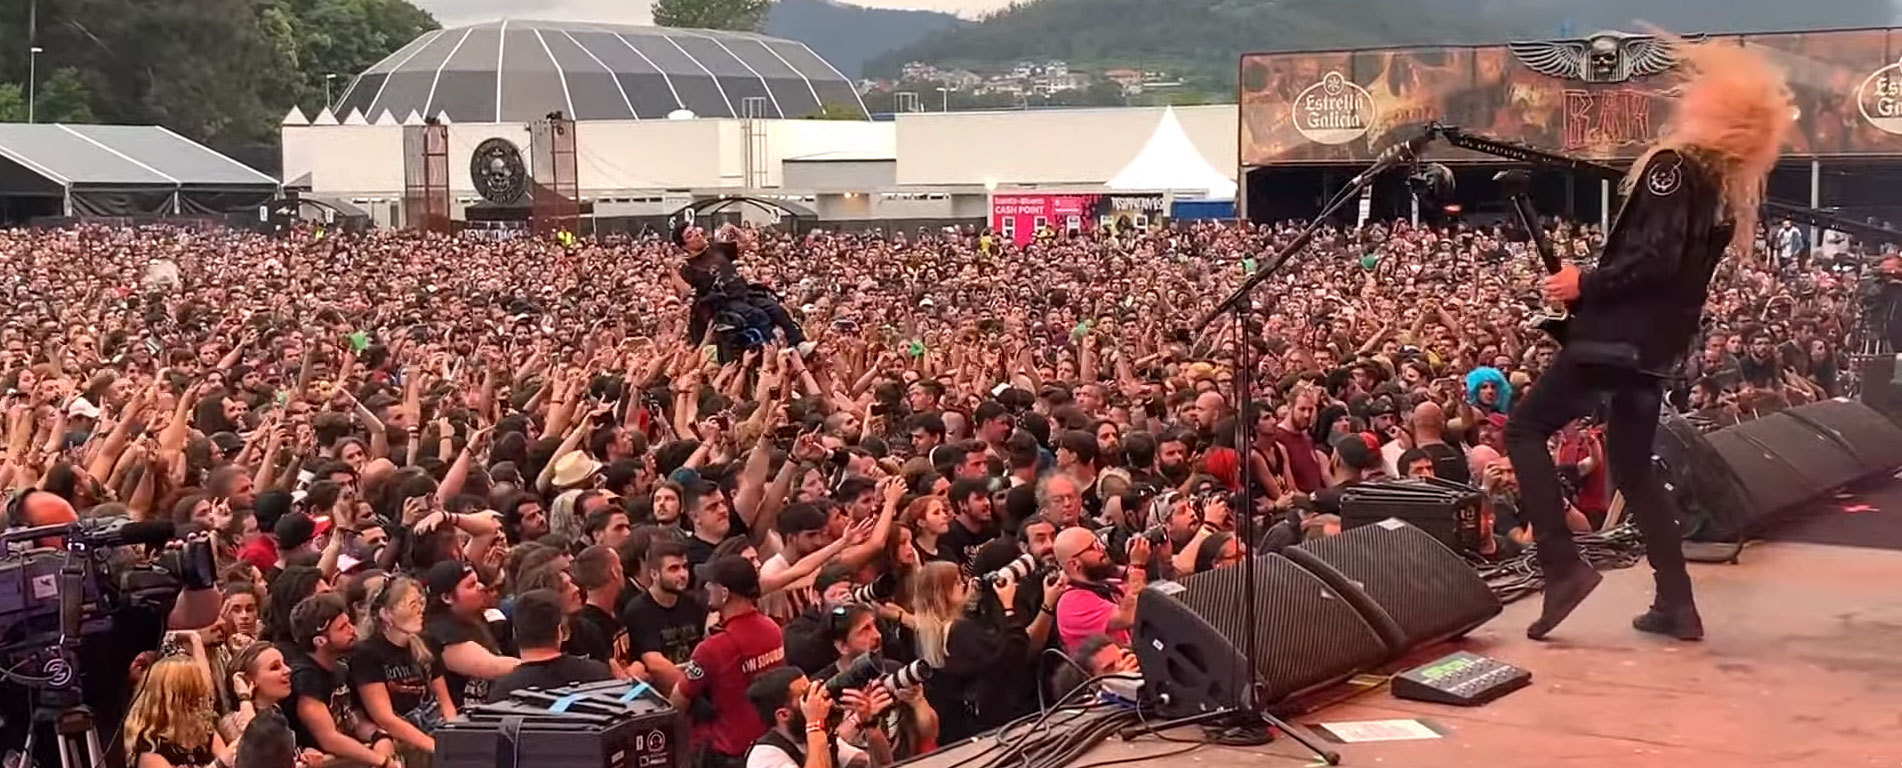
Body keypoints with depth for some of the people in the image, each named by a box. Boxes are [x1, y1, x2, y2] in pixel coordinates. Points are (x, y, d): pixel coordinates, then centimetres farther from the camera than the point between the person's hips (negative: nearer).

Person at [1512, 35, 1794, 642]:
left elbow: (1655, 259, -24)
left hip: (1618, 334, -8)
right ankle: (1676, 604, 12)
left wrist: (1585, 286, -15)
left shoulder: (1673, 165, -12)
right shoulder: (1729, 184, 14)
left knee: (1525, 430, 0)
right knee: (1632, 465, 16)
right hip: (1659, 342, 9)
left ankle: (1563, 567, -11)